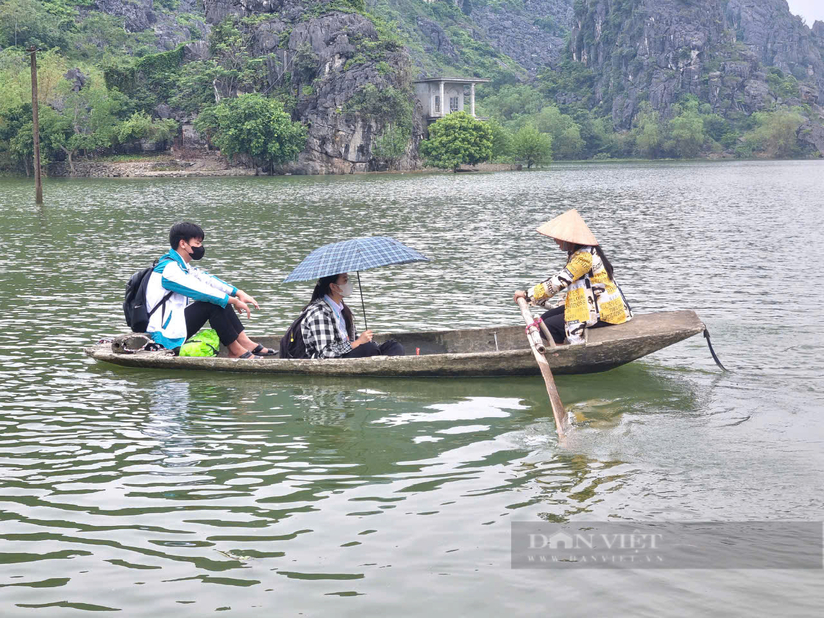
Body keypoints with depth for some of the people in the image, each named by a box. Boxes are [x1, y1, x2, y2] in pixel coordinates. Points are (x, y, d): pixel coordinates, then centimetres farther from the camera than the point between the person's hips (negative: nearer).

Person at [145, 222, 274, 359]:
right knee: (213, 304, -21)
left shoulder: (181, 265, 16)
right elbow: (200, 290, -21)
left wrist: (239, 293, -1)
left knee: (221, 299, 3)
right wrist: (234, 301, -16)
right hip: (165, 334, -10)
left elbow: (207, 279, 10)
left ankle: (245, 343, -4)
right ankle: (236, 351, -15)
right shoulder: (169, 269, -16)